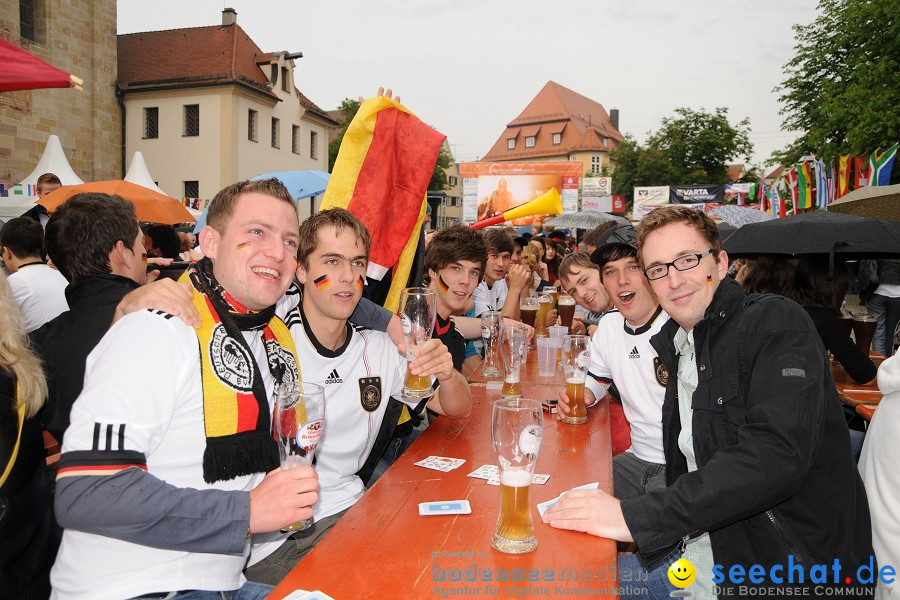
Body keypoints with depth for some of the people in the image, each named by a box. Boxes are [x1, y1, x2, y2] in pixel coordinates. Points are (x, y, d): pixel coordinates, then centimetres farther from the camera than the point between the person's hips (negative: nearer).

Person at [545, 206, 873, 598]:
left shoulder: (776, 323, -14)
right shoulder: (678, 346, 9)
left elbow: (773, 456, -28)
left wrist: (637, 517, -31)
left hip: (792, 562, -6)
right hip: (705, 535, 6)